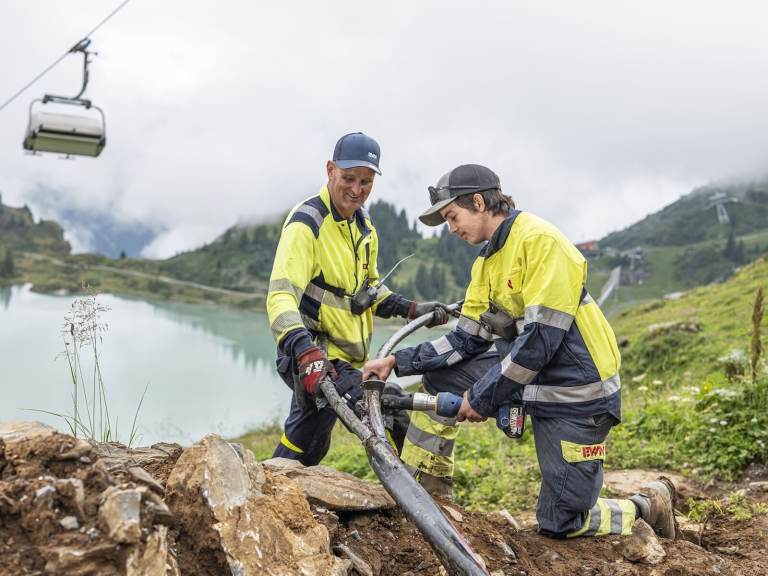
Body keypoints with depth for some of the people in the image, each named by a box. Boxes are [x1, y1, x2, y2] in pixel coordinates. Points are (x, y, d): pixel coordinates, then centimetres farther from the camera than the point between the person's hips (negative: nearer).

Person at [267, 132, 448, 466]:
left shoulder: (364, 228, 11)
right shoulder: (306, 223, -17)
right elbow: (281, 295, -28)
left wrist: (411, 309, 8)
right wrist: (305, 351, -44)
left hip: (344, 357, 9)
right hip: (310, 358, -9)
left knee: (302, 440, 20)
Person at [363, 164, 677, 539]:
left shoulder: (540, 240, -18)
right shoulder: (486, 261, 10)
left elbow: (541, 338, -24)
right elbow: (467, 339, 9)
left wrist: (482, 397, -18)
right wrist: (399, 362, 0)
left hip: (575, 394, -8)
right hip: (526, 377, 8)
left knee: (560, 523, -5)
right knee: (439, 372, 1)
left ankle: (647, 506, 21)